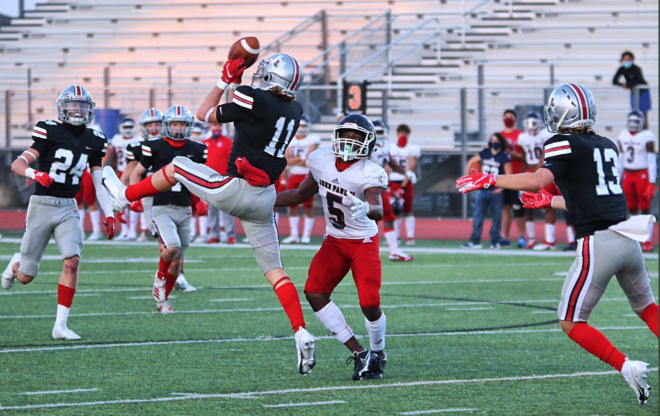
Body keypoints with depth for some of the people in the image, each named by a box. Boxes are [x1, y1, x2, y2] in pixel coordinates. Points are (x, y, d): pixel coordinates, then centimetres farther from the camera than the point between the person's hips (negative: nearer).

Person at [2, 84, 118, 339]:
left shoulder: (93, 141, 8)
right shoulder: (50, 132, -9)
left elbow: (99, 183, 11)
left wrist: (109, 214, 1)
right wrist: (35, 174, -34)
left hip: (68, 208, 3)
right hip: (42, 205, -3)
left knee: (72, 261, -19)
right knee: (26, 277, 2)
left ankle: (60, 325, -12)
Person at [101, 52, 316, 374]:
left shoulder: (255, 99, -12)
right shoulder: (294, 110, 7)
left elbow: (205, 115, 2)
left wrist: (225, 80, 11)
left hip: (236, 191, -6)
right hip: (265, 200, 6)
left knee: (176, 167, 17)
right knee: (274, 270, 7)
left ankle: (125, 195, 36)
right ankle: (301, 334, -5)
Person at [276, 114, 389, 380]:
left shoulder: (370, 174, -21)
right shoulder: (321, 160, -5)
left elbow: (378, 211, -37)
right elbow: (301, 194, 12)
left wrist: (365, 209, -61)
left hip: (364, 243, -5)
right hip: (334, 241, 5)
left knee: (370, 305, -15)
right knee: (314, 293, -12)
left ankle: (378, 353, 17)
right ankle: (358, 354, -4)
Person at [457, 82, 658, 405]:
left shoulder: (565, 144, -5)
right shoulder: (607, 146, 17)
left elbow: (539, 180, -21)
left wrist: (490, 180, -13)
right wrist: (548, 202, 36)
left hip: (598, 243, -7)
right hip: (628, 239, 7)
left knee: (571, 323, 3)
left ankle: (626, 367, -9)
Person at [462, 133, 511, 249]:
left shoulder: (504, 157, -6)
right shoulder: (485, 153, 6)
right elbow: (470, 163, 17)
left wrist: (501, 187, -17)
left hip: (496, 191, -3)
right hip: (483, 190, 3)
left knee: (497, 217, 3)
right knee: (478, 216, -1)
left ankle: (495, 241, 12)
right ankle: (475, 240, 1)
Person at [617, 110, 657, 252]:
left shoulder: (647, 137, -9)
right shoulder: (623, 137, 9)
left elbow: (652, 161, -10)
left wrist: (652, 183, -14)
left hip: (643, 175, -6)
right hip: (628, 175, 6)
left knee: (645, 208, -5)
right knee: (632, 208, 8)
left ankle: (648, 241, -2)